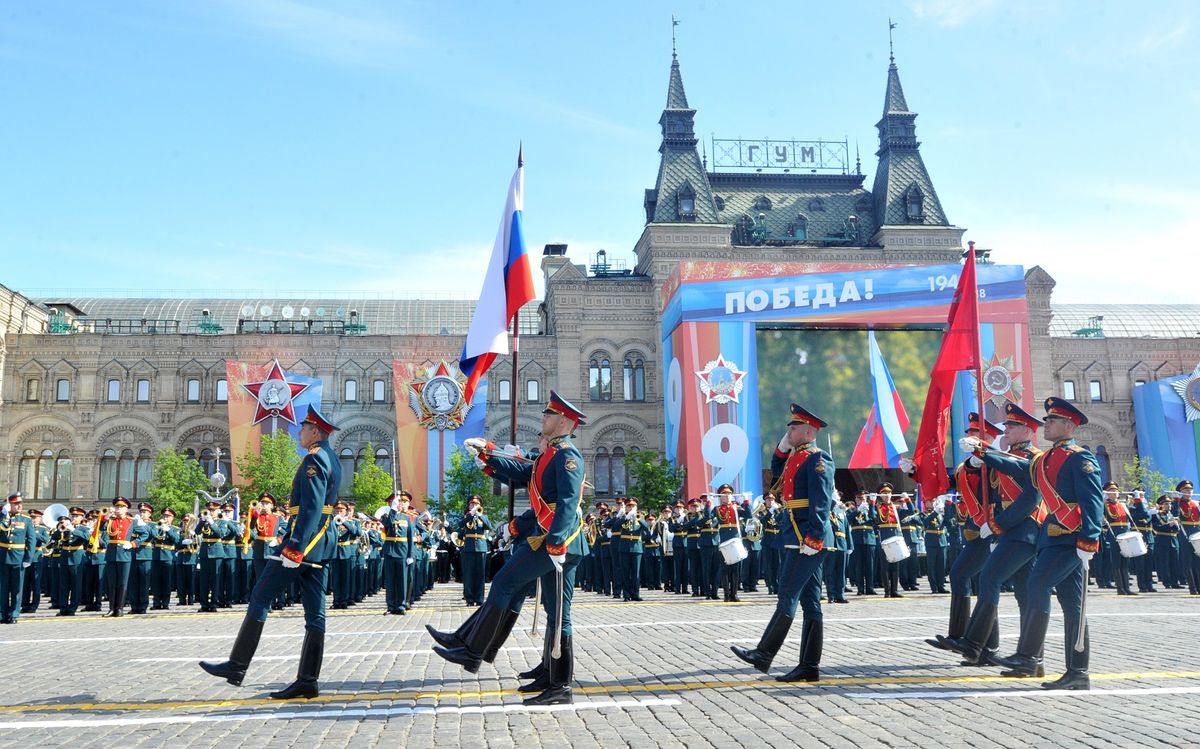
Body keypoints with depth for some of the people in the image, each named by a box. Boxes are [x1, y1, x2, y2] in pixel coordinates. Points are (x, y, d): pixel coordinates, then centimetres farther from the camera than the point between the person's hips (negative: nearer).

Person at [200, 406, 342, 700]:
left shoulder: (314, 459, -13)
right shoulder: (331, 459, 18)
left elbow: (311, 507, -22)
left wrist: (294, 547, -24)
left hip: (303, 539, -9)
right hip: (321, 544, 10)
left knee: (260, 597, 0)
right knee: (315, 612, 4)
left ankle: (236, 666, 5)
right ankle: (308, 681, 4)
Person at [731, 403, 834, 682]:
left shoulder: (817, 460, -11)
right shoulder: (795, 457, 16)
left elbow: (821, 504, -18)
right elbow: (776, 477, 31)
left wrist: (813, 539, -23)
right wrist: (782, 448, 17)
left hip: (807, 540, -10)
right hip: (797, 538, 10)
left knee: (788, 597, -6)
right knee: (810, 602, 9)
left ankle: (763, 655, -3)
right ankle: (809, 666, 12)